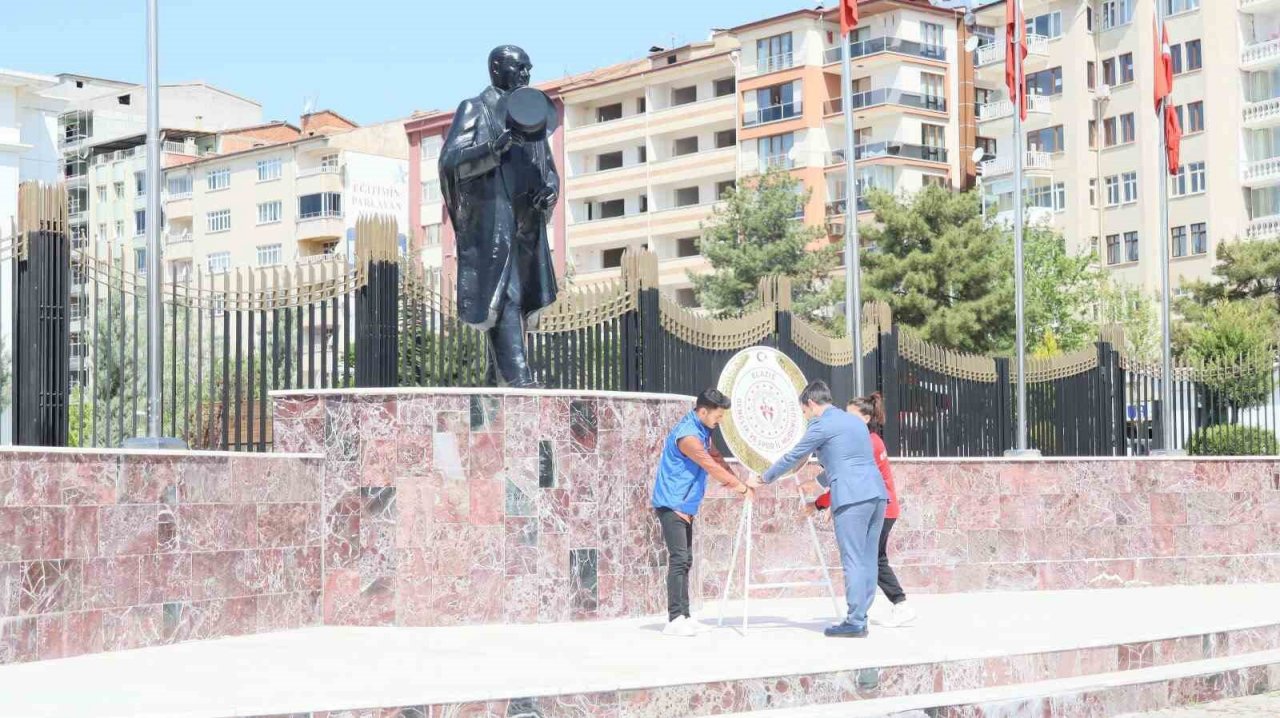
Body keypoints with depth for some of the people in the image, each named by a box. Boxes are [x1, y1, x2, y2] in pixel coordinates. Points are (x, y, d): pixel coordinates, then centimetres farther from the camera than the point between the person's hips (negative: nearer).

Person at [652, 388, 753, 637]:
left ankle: (683, 617, 11)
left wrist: (737, 484, 2)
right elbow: (712, 467, -19)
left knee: (685, 561, 9)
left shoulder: (703, 430, 10)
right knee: (678, 560, -15)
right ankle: (674, 619, -17)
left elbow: (717, 458, 15)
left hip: (685, 506, 10)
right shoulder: (687, 435, -22)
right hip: (671, 505, -10)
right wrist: (742, 488, -10)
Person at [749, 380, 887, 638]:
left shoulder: (821, 425, 0)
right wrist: (818, 482, 42)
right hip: (877, 493, 8)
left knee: (853, 561, -7)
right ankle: (860, 618, 9)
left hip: (852, 498, -8)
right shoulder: (856, 421, 23)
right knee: (867, 560, 8)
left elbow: (792, 458, 7)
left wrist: (763, 480, 20)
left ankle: (855, 623, -7)